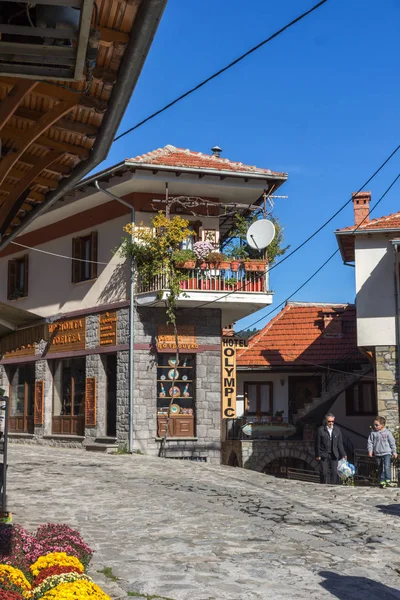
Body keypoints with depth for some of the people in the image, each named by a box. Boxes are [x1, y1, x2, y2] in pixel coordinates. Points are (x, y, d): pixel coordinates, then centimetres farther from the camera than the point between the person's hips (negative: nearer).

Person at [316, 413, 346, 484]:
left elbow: (340, 443, 10)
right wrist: (318, 455, -4)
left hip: (334, 455, 3)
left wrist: (343, 454, 6)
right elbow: (318, 443, -2)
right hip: (324, 455, -3)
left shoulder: (337, 429, 6)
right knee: (324, 473, -2)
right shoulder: (321, 430, -4)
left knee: (334, 472, -3)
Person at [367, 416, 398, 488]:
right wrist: (370, 450, -3)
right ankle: (382, 481, 17)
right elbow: (370, 442, 7)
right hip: (377, 454, 3)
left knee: (387, 466, -19)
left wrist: (394, 452, 3)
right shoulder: (373, 433, 2)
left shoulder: (387, 433, -3)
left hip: (386, 453, -3)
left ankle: (388, 481, -20)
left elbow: (392, 442, 3)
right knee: (380, 468, 9)